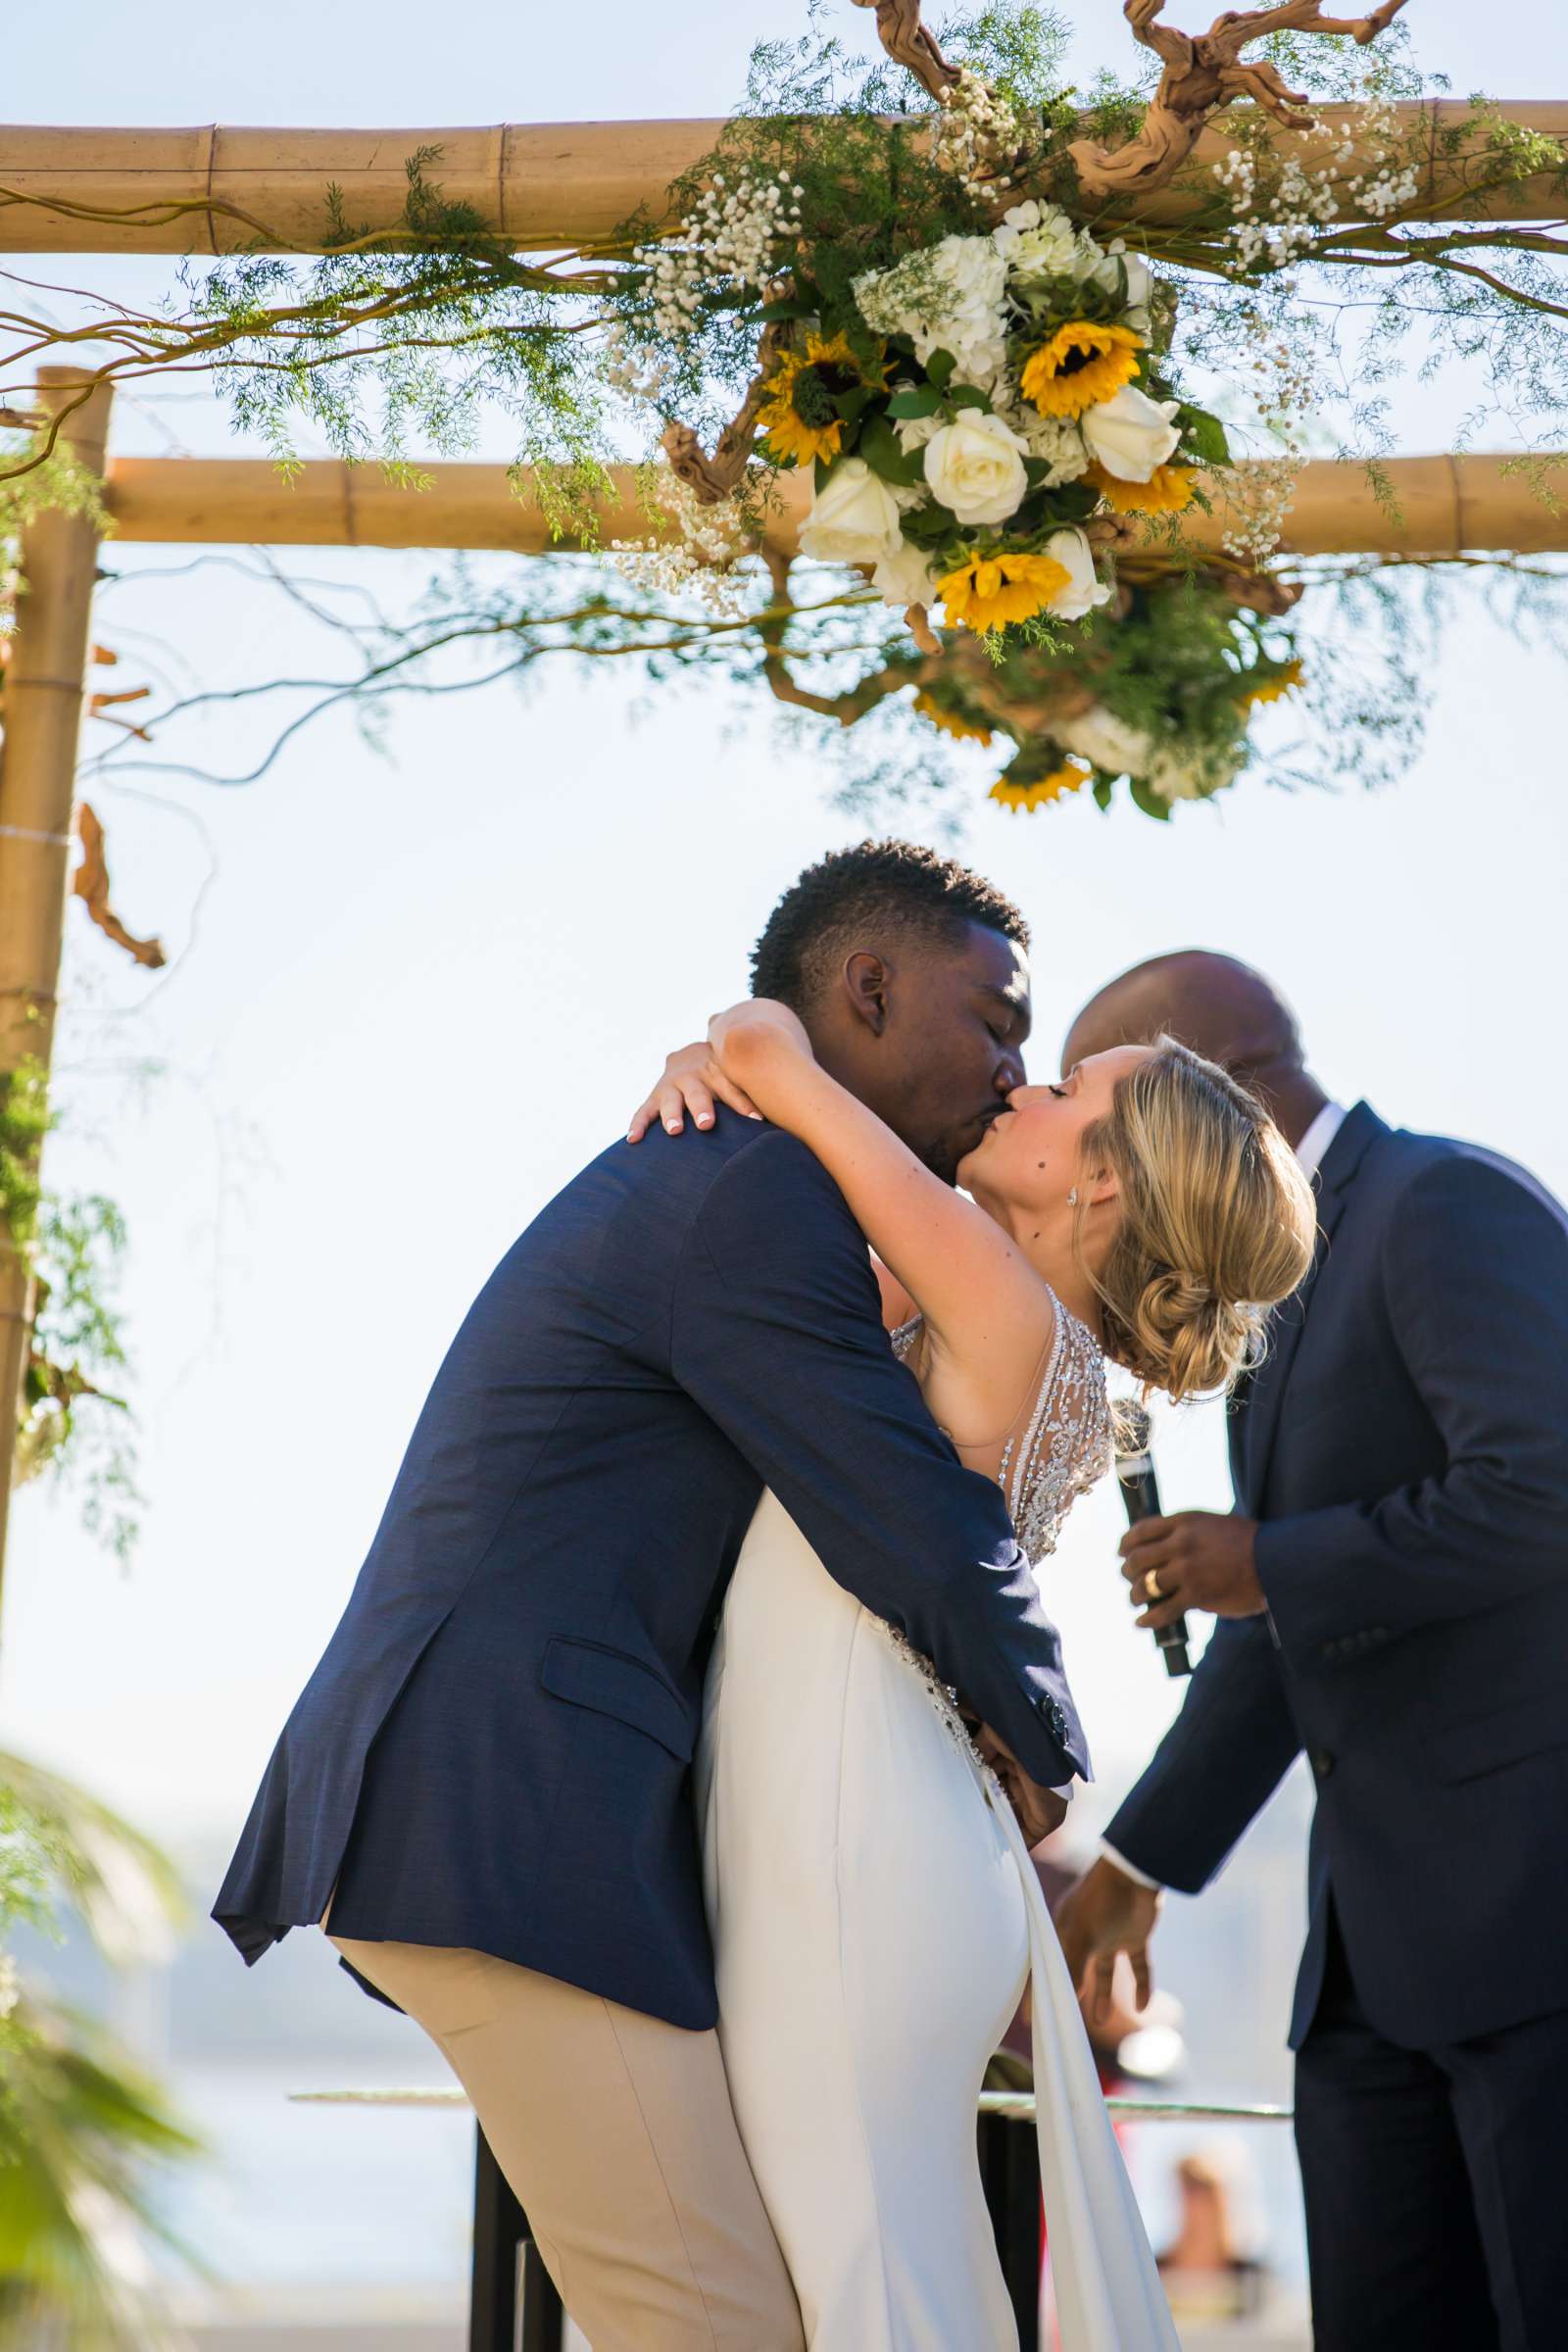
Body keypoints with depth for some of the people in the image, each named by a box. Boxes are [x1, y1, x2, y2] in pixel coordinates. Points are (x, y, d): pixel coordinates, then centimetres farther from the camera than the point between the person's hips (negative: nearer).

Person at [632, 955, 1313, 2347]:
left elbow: (767, 1053, -10)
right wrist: (710, 1072, 5)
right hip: (848, 1858, 9)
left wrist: (761, 1033, 11)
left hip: (863, 1860, -9)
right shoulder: (1033, 1369, 14)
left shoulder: (1017, 1326, -11)